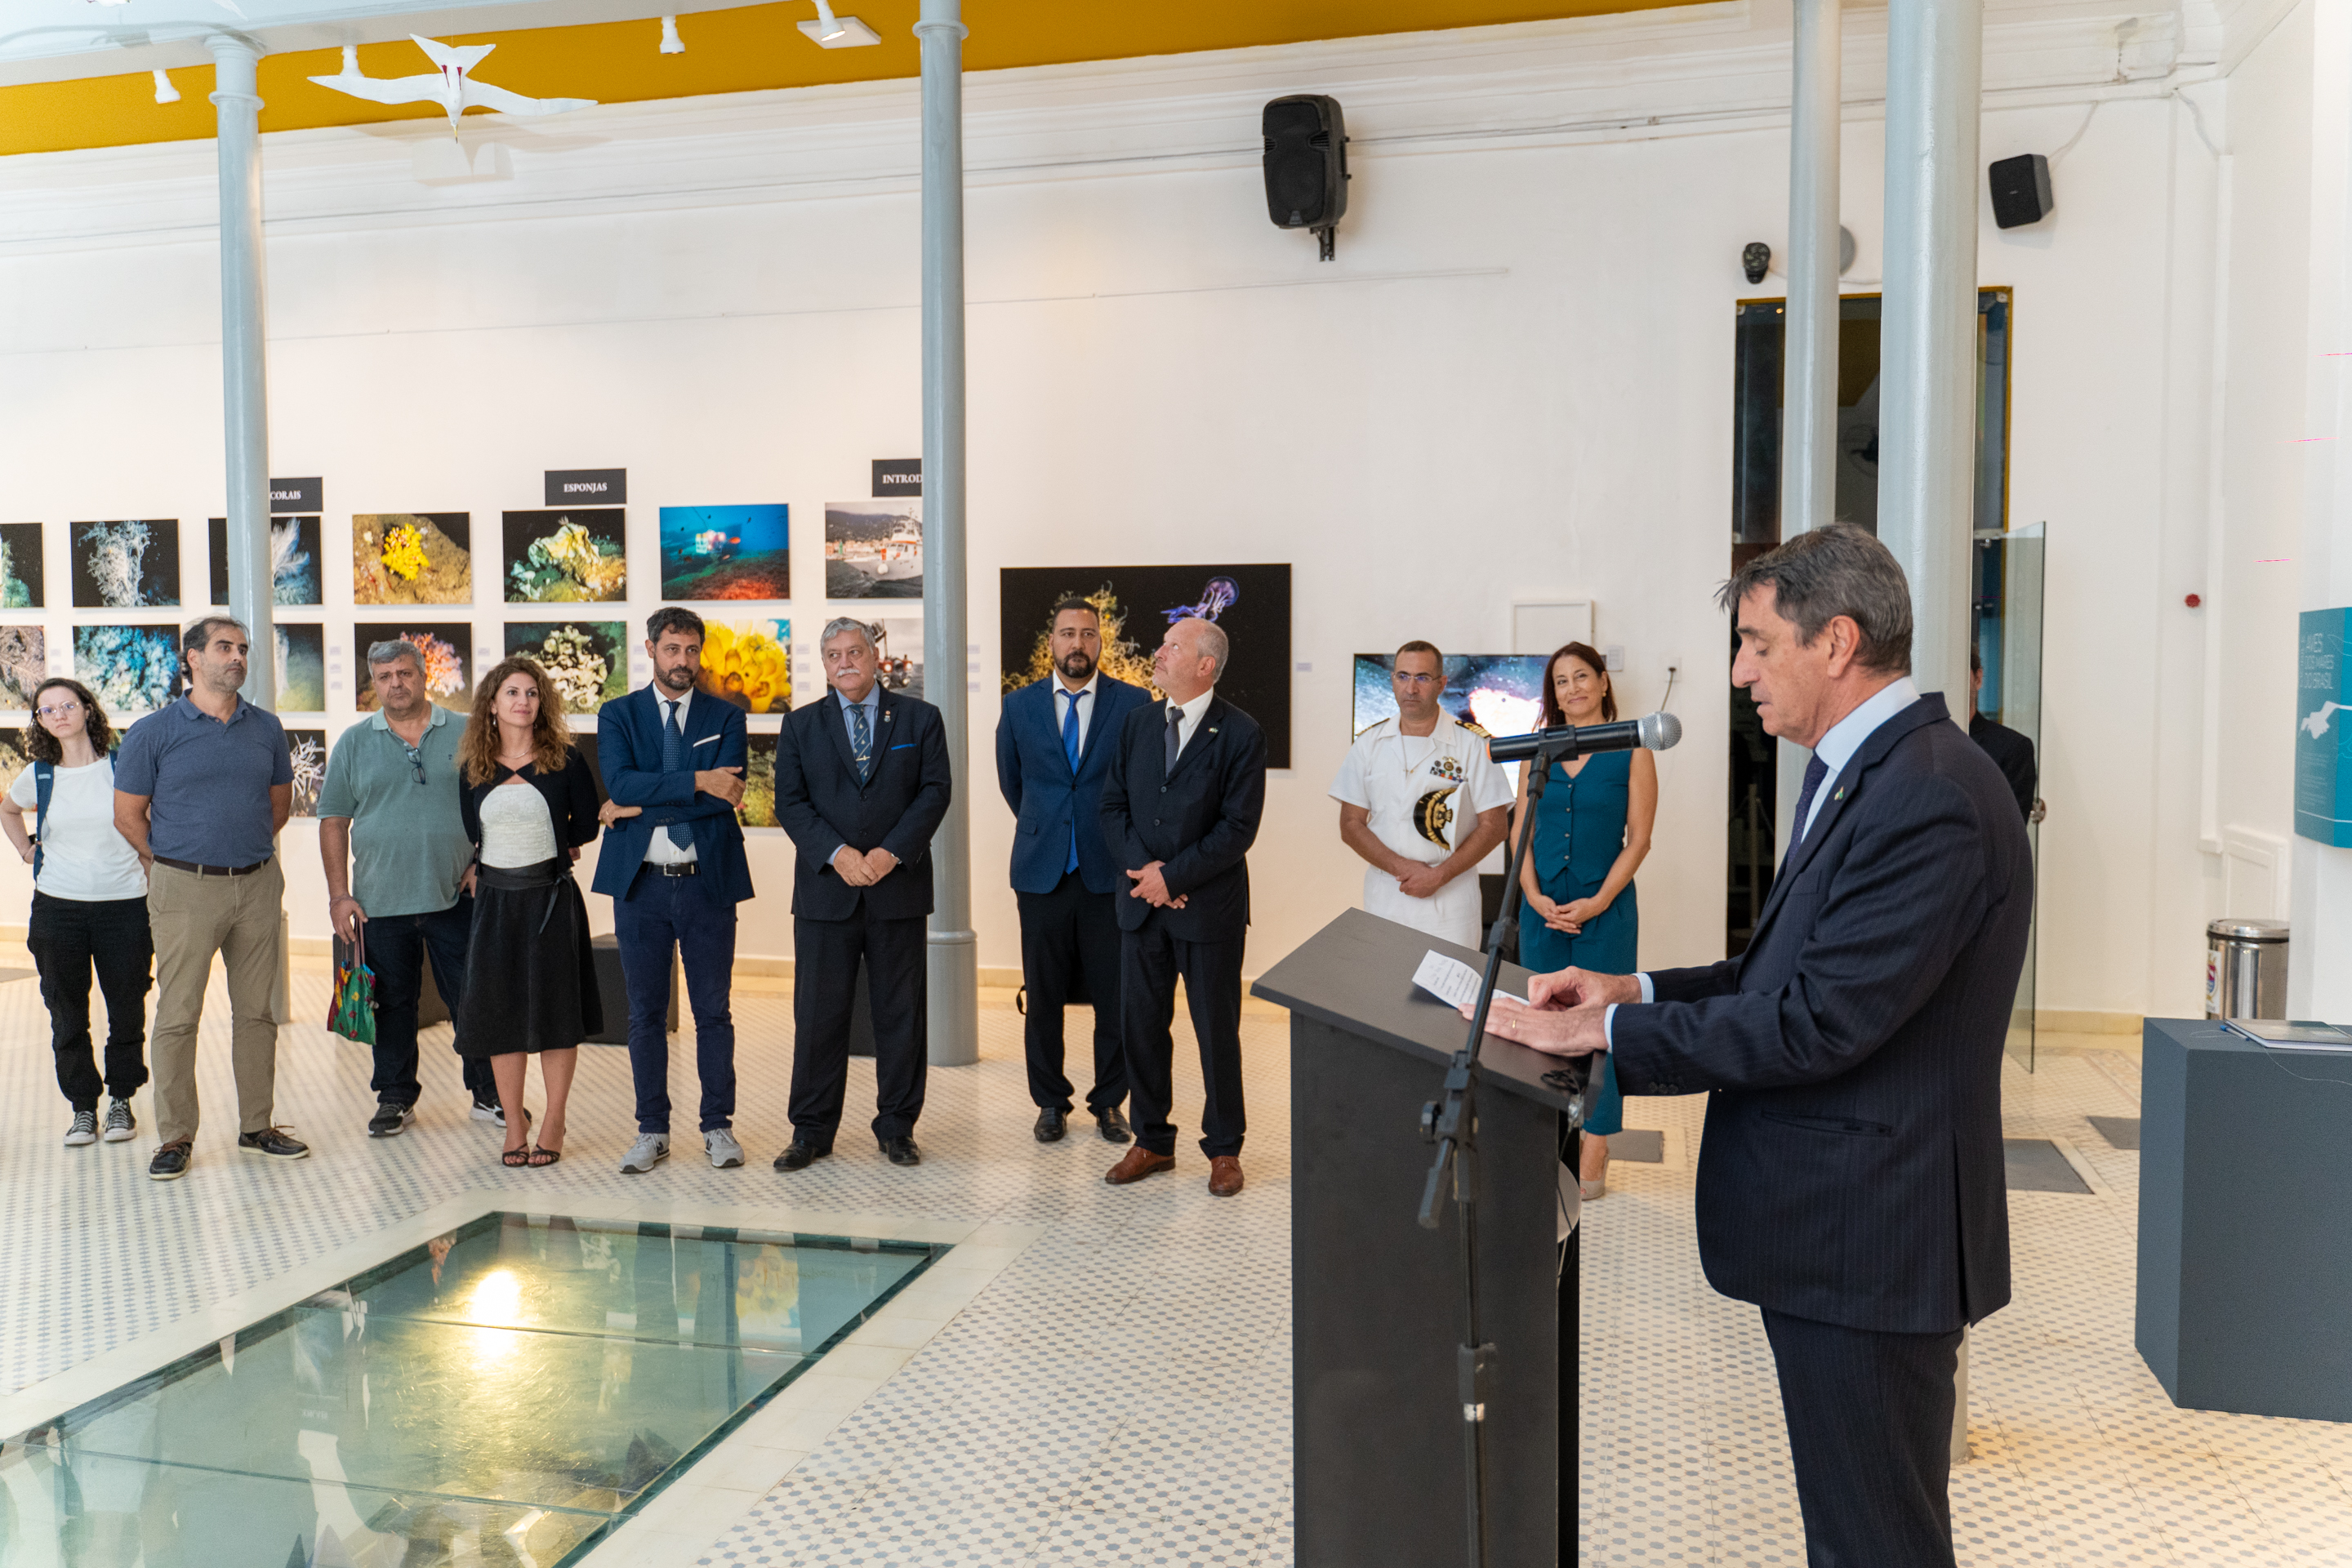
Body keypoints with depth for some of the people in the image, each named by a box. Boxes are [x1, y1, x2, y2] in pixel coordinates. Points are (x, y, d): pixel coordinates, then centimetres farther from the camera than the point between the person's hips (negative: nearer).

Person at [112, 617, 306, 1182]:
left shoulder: (266, 728, 7)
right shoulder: (153, 732, -2)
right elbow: (128, 815, 3)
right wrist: (172, 867, 9)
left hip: (257, 885, 3)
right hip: (185, 891, -3)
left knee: (256, 1011, 9)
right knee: (178, 1015, 0)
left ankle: (257, 1126, 19)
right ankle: (175, 1136, 10)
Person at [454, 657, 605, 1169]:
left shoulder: (565, 760, -2)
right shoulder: (474, 768, 6)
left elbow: (586, 826, 5)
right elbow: (468, 837, 16)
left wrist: (546, 852, 10)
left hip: (551, 897, -2)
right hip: (494, 900, 3)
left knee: (554, 1010, 1)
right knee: (499, 1012, 5)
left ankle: (553, 1125, 11)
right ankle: (513, 1126, 15)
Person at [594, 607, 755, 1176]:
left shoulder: (726, 718, 5)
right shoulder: (618, 716, 6)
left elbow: (724, 797, -11)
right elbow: (620, 782, -12)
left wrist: (641, 807, -12)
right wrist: (696, 781, -18)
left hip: (708, 883, 0)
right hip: (640, 884, 1)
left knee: (714, 1012, 5)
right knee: (646, 1013, 7)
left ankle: (718, 1127, 16)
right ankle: (652, 1130, 17)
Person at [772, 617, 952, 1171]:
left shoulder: (920, 718, 6)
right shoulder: (800, 725, 9)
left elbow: (935, 792, -2)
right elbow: (790, 802, 1)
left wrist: (891, 853, -13)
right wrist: (837, 853, -14)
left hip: (899, 886, 0)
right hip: (825, 891, 1)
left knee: (900, 1014, 5)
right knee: (818, 1015, 4)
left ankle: (897, 1128, 17)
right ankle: (811, 1131, 15)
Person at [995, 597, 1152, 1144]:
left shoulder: (1135, 704, 0)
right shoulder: (1020, 706, 6)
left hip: (1110, 873, -1)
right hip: (1042, 873, 1)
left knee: (1116, 998, 4)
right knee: (1043, 998, 8)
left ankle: (1109, 1103, 19)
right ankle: (1050, 1103, 22)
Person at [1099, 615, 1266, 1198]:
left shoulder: (1240, 734, -8)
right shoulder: (1137, 723, 9)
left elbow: (1238, 828, -12)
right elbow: (1113, 806, 8)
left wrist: (1172, 875, -14)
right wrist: (1144, 868, -8)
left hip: (1210, 906, -4)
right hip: (1142, 903, 5)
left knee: (1217, 1031, 5)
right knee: (1140, 1024, 9)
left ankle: (1224, 1149, 19)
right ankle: (1152, 1141, 24)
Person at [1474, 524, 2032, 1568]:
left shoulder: (1931, 799, -22)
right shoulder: (1858, 774, 11)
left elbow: (1818, 1020, -25)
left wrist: (1604, 1033, -18)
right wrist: (1638, 990, 3)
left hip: (1867, 1242, -10)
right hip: (1827, 1226, 10)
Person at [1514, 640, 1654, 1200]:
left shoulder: (1631, 751, -2)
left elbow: (1639, 839, -4)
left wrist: (1596, 902, -12)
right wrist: (1535, 897, -5)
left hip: (1605, 907, -3)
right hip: (1542, 908, 4)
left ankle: (1594, 1151, 7)